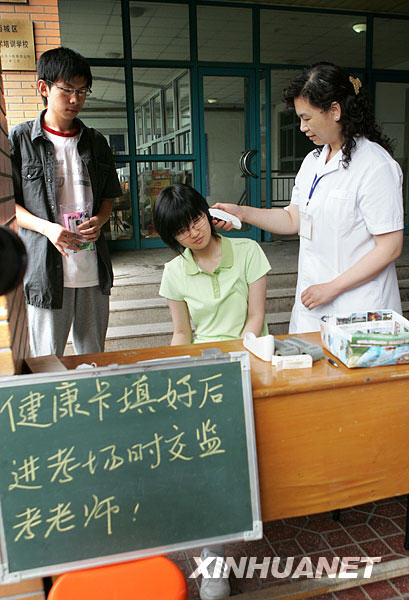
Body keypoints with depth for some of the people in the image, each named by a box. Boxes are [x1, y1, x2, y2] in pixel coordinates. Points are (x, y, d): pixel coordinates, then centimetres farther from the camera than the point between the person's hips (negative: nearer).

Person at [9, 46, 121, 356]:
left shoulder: (96, 142, 11)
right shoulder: (20, 139, 1)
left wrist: (99, 220, -5)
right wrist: (46, 227, -16)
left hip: (93, 265, 3)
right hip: (45, 266, -3)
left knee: (94, 357, 13)